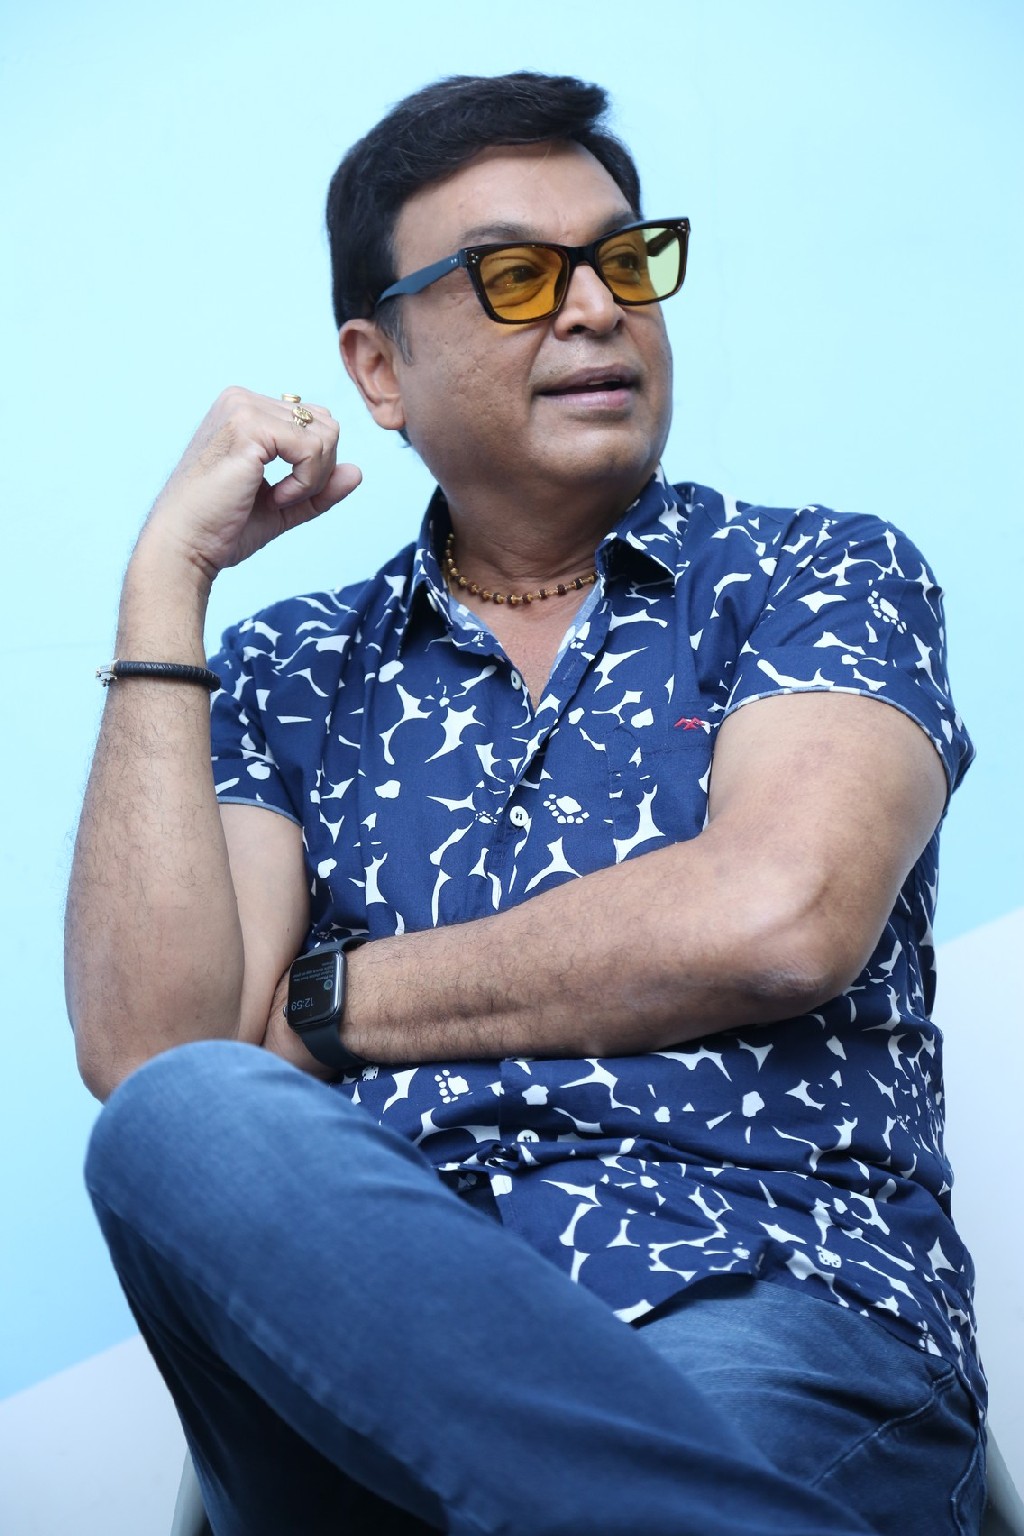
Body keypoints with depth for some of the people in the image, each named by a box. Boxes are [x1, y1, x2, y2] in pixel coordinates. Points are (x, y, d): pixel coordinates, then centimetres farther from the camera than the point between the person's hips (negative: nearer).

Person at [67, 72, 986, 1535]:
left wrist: (331, 1004, 2)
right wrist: (169, 576, 3)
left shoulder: (825, 578, 13)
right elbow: (144, 1047, 1)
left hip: (776, 1316, -5)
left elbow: (775, 918, -9)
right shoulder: (291, 680, 18)